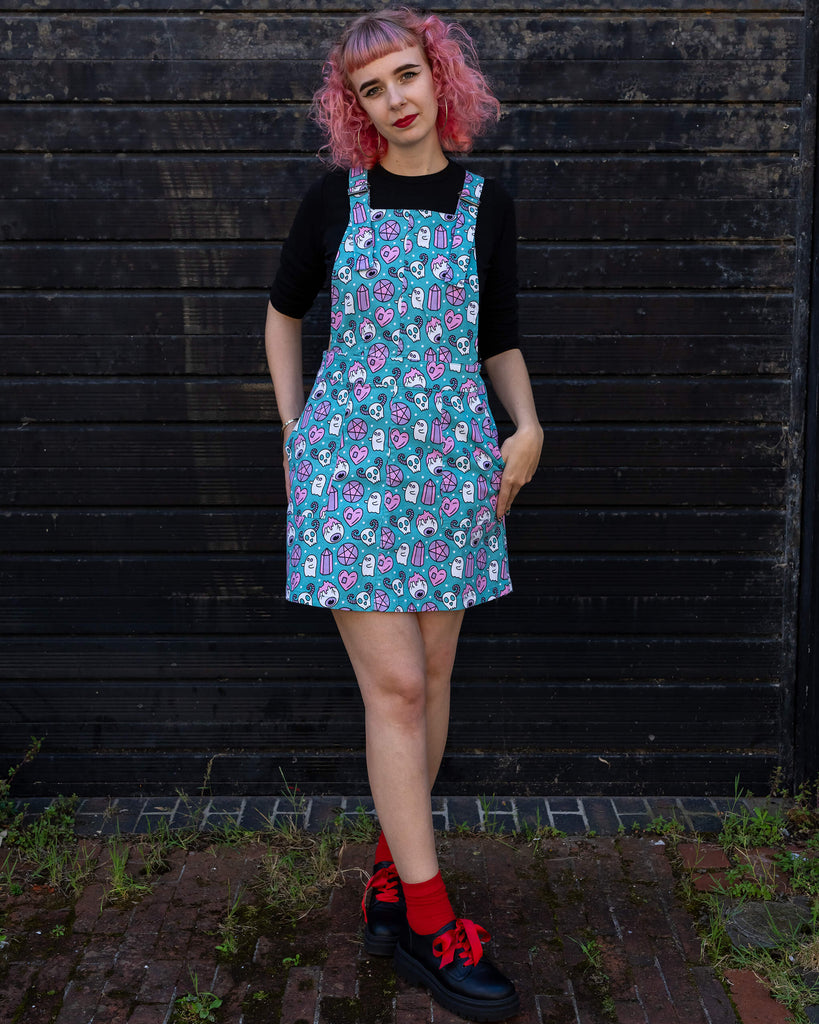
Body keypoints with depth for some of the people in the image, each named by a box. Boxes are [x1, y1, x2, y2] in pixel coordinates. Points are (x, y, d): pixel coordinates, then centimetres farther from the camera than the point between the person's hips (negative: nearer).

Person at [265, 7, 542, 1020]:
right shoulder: (334, 199, 4)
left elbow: (499, 339, 14)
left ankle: (391, 871, 24)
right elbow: (283, 312, 16)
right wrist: (293, 432, 10)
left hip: (453, 457, 3)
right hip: (350, 453, -2)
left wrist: (527, 426, -3)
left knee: (429, 676, 7)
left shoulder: (485, 204, 8)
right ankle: (427, 925, 2)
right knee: (393, 684, -6)